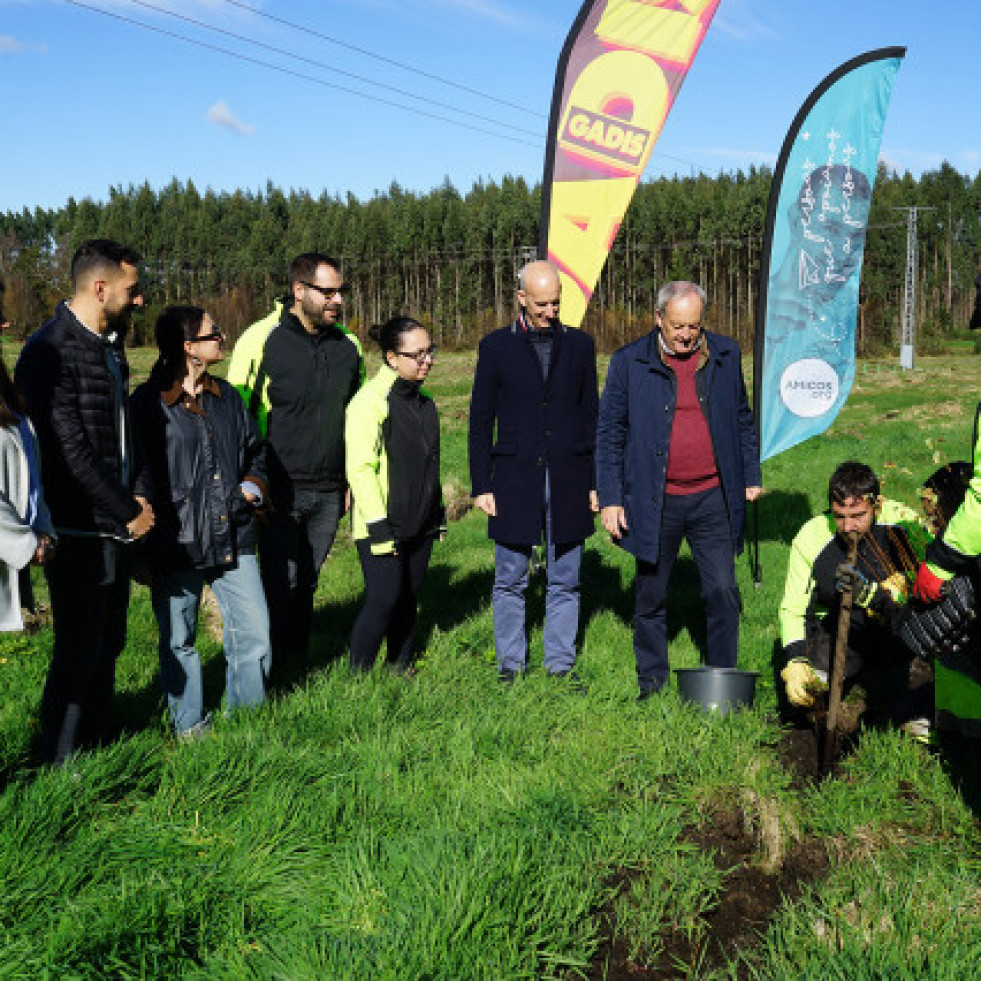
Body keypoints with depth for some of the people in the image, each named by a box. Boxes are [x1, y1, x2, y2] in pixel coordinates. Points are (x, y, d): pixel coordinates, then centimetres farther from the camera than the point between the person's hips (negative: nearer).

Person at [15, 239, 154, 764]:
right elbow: (71, 450, -19)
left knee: (108, 642, 16)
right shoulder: (50, 351, -17)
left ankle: (98, 745, 30)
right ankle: (62, 765, 16)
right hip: (80, 531, -8)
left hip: (118, 522, 8)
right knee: (79, 650, 1)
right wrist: (129, 512, -12)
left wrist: (135, 500, 6)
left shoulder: (110, 345, 11)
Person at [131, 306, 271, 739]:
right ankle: (189, 726, 27)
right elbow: (137, 476, -4)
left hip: (233, 541, 5)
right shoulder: (148, 403, -5)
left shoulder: (226, 396, 13)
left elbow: (255, 451, 27)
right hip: (176, 543, -4)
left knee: (255, 633, 3)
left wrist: (252, 485, 7)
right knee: (179, 642, 9)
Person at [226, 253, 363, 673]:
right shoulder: (262, 340, -8)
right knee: (280, 587, -4)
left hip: (329, 492, 4)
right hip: (280, 491, -4)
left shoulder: (348, 345, 7)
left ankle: (300, 665, 26)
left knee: (307, 585, 13)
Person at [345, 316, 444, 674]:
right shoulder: (369, 401, -14)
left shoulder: (423, 402, 12)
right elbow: (360, 469, -17)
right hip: (382, 527, -7)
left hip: (419, 524, 7)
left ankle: (401, 667, 24)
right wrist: (379, 529, -19)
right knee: (384, 598, -10)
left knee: (407, 597, 11)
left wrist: (437, 515, 21)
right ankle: (358, 673, 5)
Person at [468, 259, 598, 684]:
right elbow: (480, 421, 5)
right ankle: (510, 665, 18)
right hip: (514, 481, -1)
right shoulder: (496, 346, 4)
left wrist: (594, 483, 6)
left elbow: (590, 418, 11)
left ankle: (560, 665, 18)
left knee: (564, 582, 7)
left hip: (567, 483, 1)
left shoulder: (579, 345, 8)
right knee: (510, 582, 6)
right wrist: (481, 485, -1)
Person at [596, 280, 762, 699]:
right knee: (650, 598, 8)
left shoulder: (725, 355, 6)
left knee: (723, 593, 2)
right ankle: (651, 683, 23)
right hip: (655, 504, -1)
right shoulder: (629, 362, -2)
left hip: (713, 499, 1)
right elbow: (609, 434, 0)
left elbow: (742, 420, 17)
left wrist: (751, 475, 14)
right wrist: (610, 499, -4)